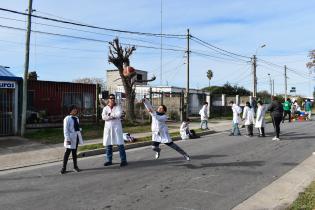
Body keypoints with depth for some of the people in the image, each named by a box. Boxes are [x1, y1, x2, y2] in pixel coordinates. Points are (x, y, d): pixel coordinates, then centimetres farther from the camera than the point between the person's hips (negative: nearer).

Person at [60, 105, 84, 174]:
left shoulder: (76, 118, 10)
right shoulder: (67, 119, -10)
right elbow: (65, 130, -14)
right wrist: (67, 139, -19)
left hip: (76, 137, 6)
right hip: (71, 137, -6)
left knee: (74, 152, 15)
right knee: (67, 152, 0)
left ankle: (75, 166, 23)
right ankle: (64, 168, 10)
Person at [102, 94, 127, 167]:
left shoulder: (118, 107, 3)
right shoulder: (105, 108, 9)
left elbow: (119, 114, -17)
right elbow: (103, 117, -8)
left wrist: (109, 114, -8)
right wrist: (113, 116, -14)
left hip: (117, 127, -3)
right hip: (108, 128, 3)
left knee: (120, 144, -6)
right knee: (108, 144, 7)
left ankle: (123, 160, -2)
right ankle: (109, 160, 17)